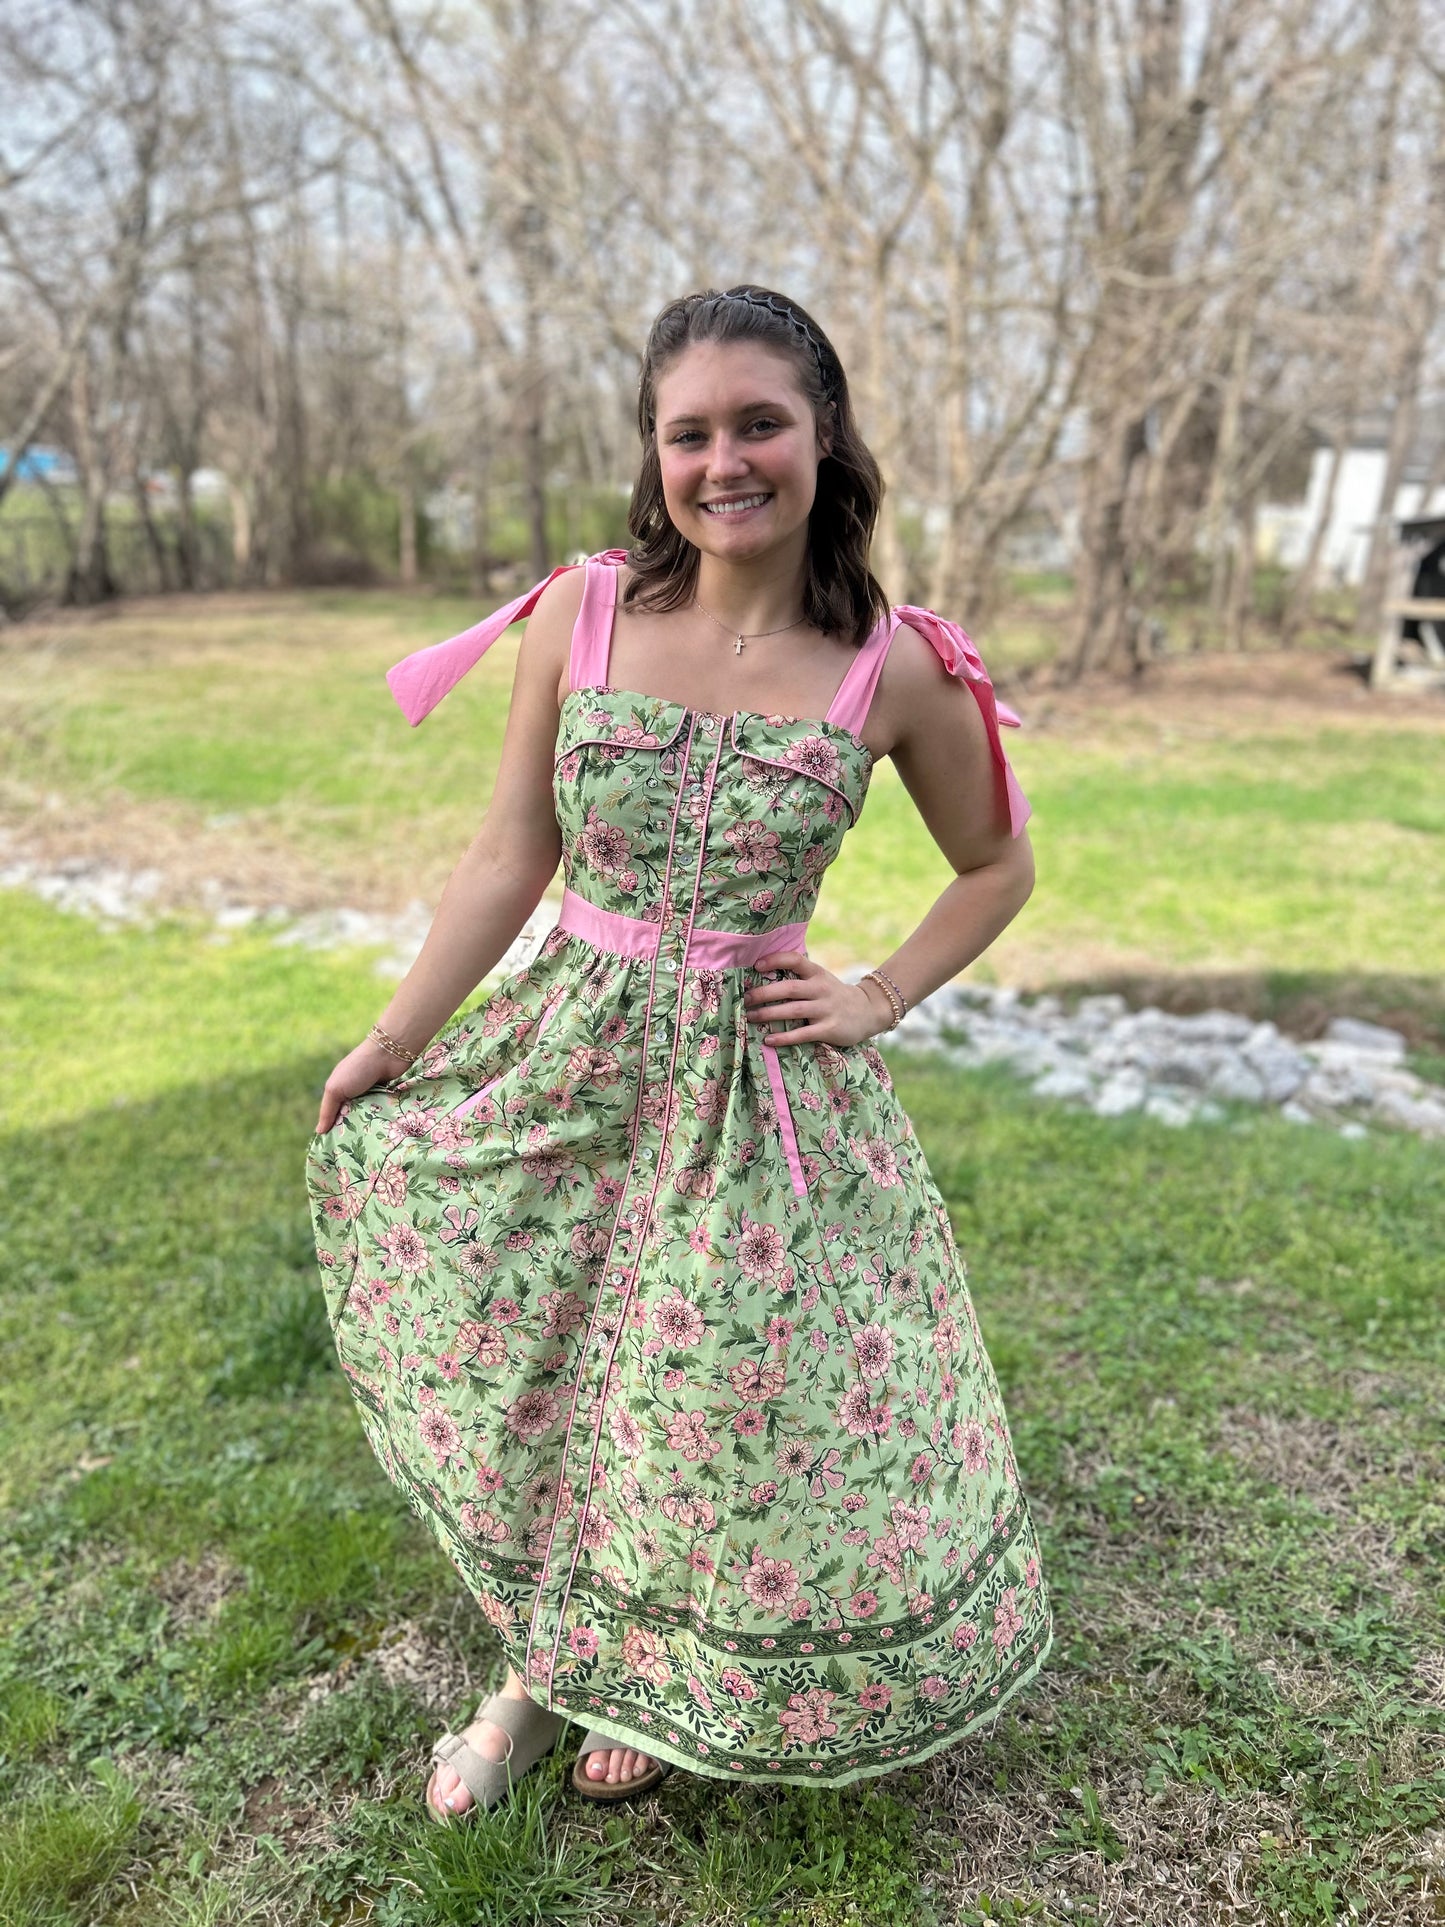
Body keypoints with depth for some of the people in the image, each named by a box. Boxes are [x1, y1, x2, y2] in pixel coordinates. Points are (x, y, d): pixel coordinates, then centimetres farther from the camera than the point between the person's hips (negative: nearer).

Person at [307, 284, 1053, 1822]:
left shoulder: (896, 670, -9)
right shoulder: (576, 615, -6)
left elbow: (998, 864, 7)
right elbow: (511, 856, 1)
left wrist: (877, 1001, -4)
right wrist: (392, 1043, 5)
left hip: (763, 1089, -1)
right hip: (569, 1054, 2)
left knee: (730, 1415, 10)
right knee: (519, 1379, 13)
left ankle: (663, 1690, 44)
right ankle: (545, 1669, 44)